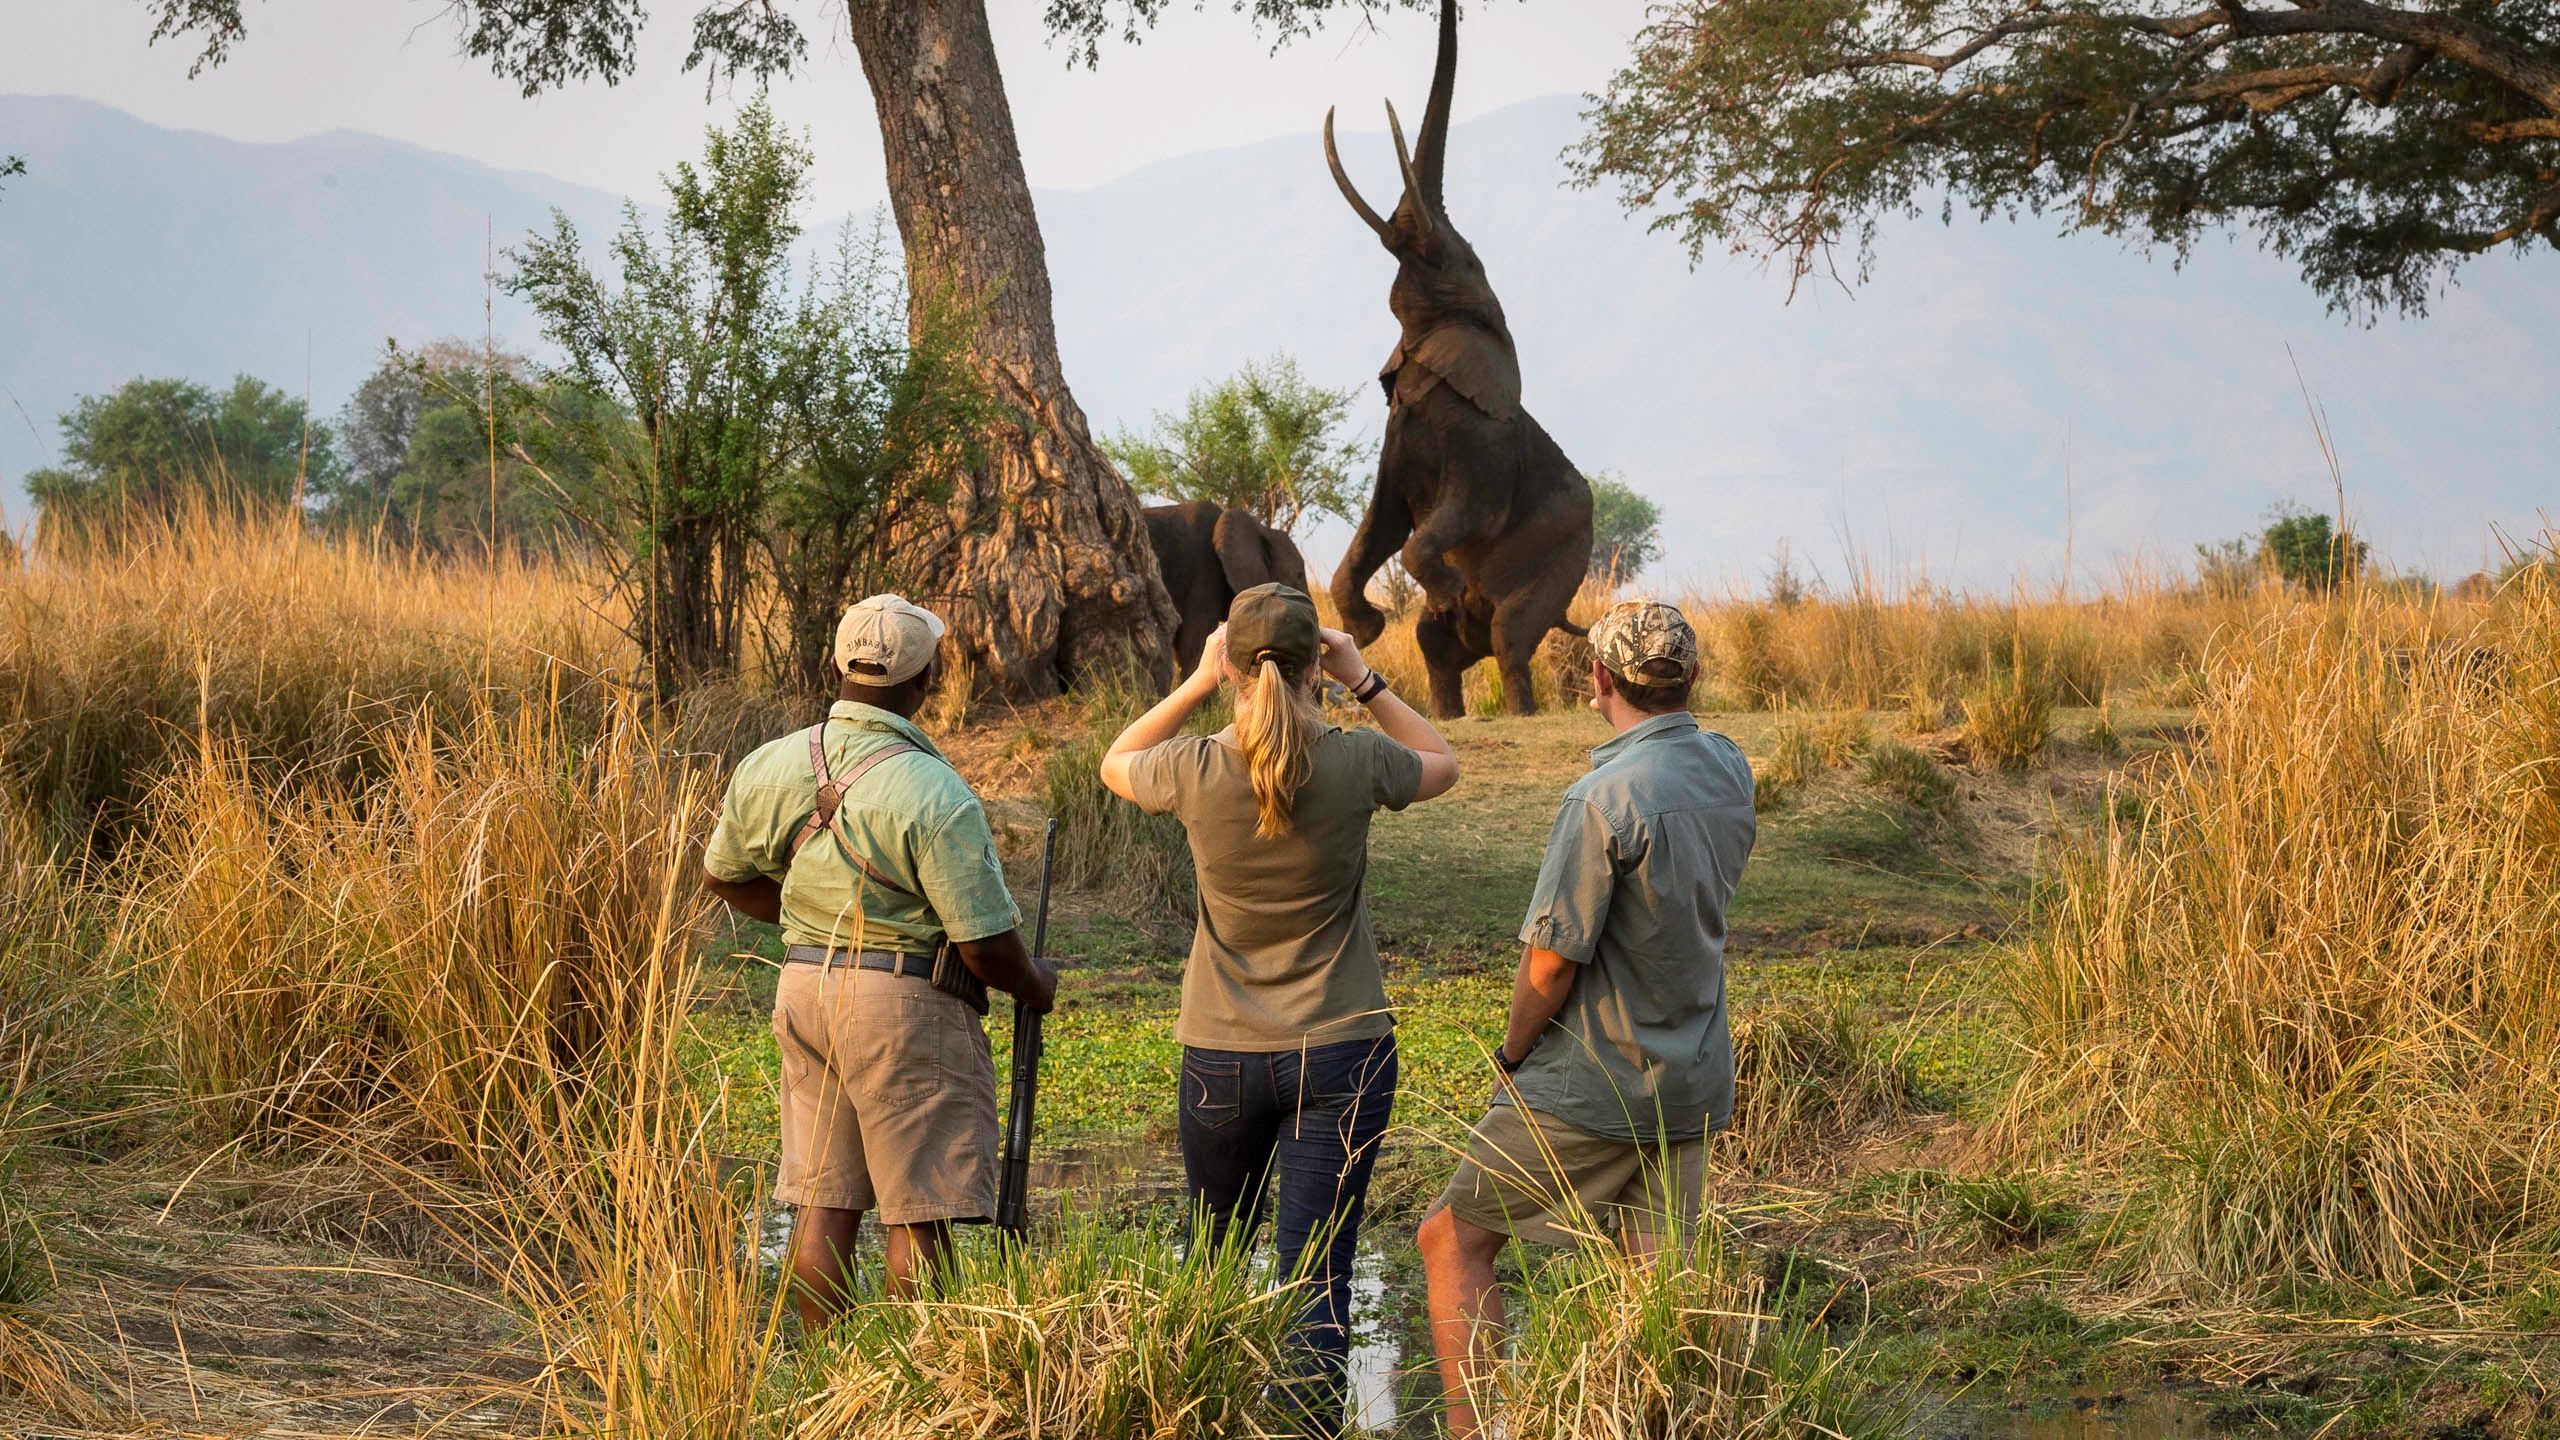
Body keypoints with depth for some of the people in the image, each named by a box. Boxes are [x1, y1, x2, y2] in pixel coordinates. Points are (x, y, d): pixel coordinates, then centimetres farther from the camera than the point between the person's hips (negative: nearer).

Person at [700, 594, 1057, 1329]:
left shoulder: (772, 766, 1)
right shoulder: (934, 794, -19)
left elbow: (724, 874, 17)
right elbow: (985, 942, -17)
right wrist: (1035, 985, 4)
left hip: (805, 989, 7)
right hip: (906, 1001, -7)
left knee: (825, 1204, 12)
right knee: (918, 1213, 1)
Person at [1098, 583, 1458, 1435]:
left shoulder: (1196, 771, -12)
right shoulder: (1356, 766, -11)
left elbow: (1115, 765, 12)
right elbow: (1442, 765, 12)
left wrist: (1197, 683, 3)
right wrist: (1365, 683, 6)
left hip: (1222, 1054, 1)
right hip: (1341, 1053, -1)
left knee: (1214, 1262, 22)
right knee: (1316, 1282, -2)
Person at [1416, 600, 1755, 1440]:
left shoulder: (1606, 799, -22)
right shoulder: (1728, 772, 1)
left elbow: (1550, 964, -19)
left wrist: (1513, 1053, 0)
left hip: (1591, 1088, -7)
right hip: (1693, 1085, 7)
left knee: (1455, 1242, 7)